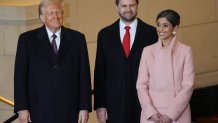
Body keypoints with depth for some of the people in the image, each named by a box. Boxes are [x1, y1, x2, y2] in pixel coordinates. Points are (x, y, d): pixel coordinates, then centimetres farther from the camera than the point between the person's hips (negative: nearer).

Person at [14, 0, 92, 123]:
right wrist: (22, 108, -5)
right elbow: (20, 76, 2)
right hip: (40, 110, -1)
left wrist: (84, 107, -1)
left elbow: (84, 75, 6)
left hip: (70, 110, 1)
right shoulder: (27, 39, 4)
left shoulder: (77, 38, 7)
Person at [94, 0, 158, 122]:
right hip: (115, 102, 1)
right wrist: (100, 105, 0)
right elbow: (100, 72, 6)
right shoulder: (105, 34, 6)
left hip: (143, 100, -1)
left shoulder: (150, 33, 2)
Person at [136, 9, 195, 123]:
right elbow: (141, 85, 1)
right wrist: (151, 112, -10)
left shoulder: (185, 51, -1)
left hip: (177, 113, -1)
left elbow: (188, 86, -6)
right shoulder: (148, 51, 4)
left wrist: (171, 114, -12)